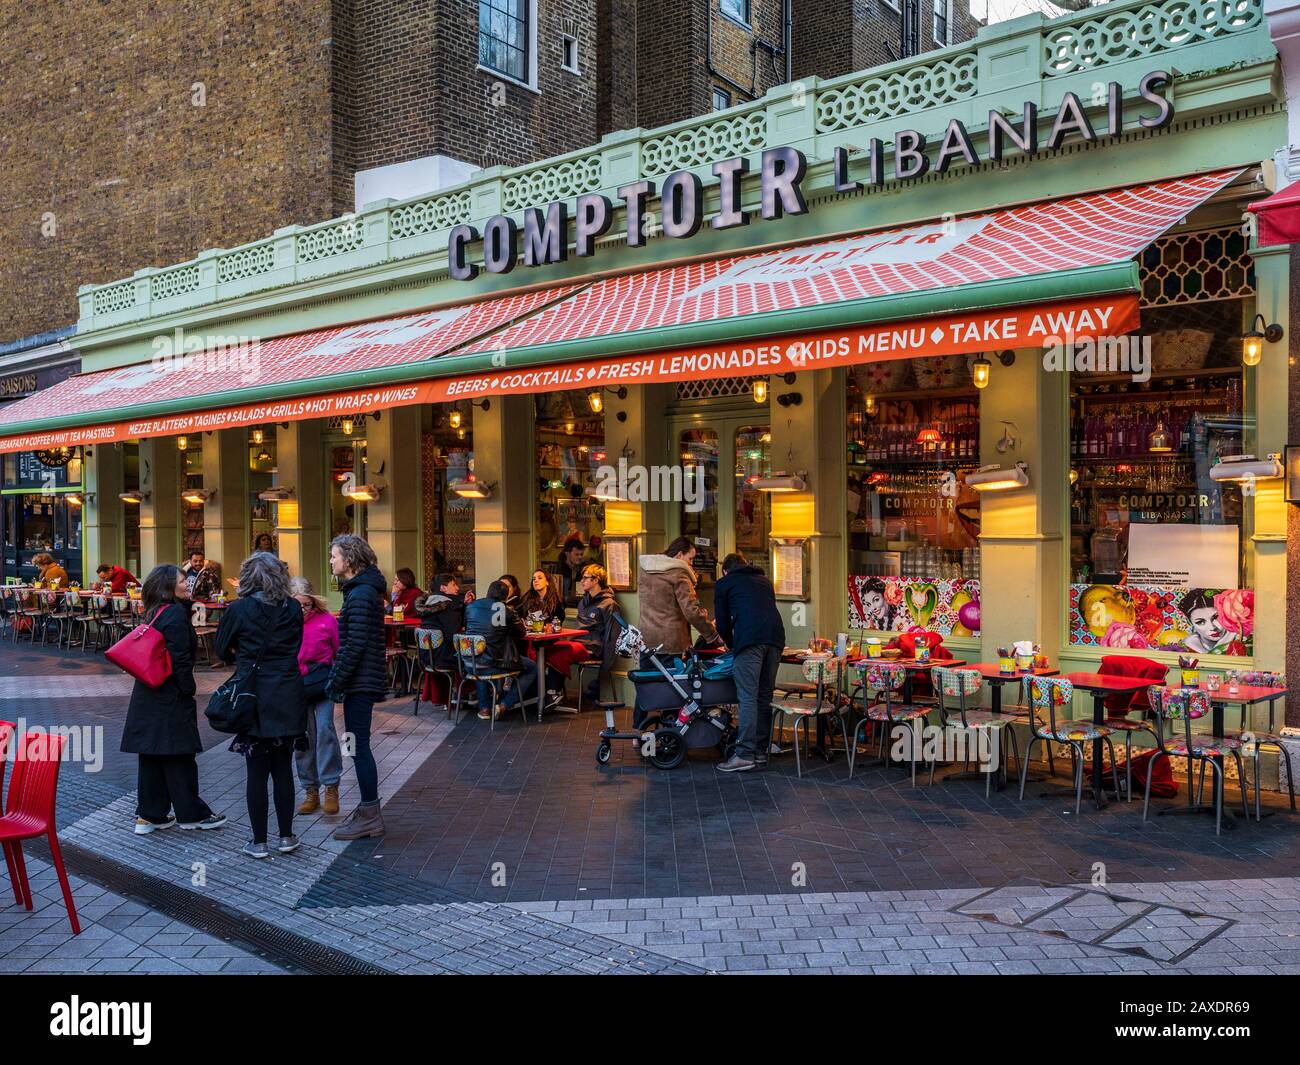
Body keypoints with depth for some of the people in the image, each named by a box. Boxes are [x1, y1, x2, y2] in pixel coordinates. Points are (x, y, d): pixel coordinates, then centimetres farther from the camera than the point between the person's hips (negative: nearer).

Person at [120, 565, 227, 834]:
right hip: (171, 697, -9)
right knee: (179, 755, 1)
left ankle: (149, 815, 18)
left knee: (151, 754, 11)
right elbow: (180, 658, -19)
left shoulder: (155, 612, 12)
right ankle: (191, 814, 12)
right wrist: (188, 691, -13)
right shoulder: (175, 614, -15)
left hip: (149, 695, 9)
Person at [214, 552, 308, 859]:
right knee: (283, 768, 12)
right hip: (288, 696, 3)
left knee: (256, 771, 5)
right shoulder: (293, 608, 0)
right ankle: (286, 837, 19)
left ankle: (259, 842, 12)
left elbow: (222, 650, 6)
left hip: (253, 697, -2)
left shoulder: (238, 610, -7)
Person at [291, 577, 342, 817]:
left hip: (322, 682, -2)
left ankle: (331, 787, -8)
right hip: (295, 686, 2)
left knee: (324, 728, -14)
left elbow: (338, 652, 4)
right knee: (303, 735, 7)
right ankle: (311, 791, 17)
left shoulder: (327, 620, -6)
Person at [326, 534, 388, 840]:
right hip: (363, 680, 10)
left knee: (358, 746, -4)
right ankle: (368, 810, 24)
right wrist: (338, 678, 17)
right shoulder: (364, 589, 15)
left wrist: (336, 681, -16)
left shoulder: (360, 594, -17)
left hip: (361, 681, -10)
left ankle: (369, 816, 4)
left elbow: (355, 644, -21)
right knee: (358, 745, 15)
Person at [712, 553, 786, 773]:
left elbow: (723, 623, 17)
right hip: (776, 638, 5)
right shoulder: (764, 581, 33)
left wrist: (733, 646, 34)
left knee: (748, 697, -9)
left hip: (750, 639, -5)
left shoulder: (724, 583, 19)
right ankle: (761, 751, 12)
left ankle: (745, 755, -13)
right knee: (764, 696, 10)